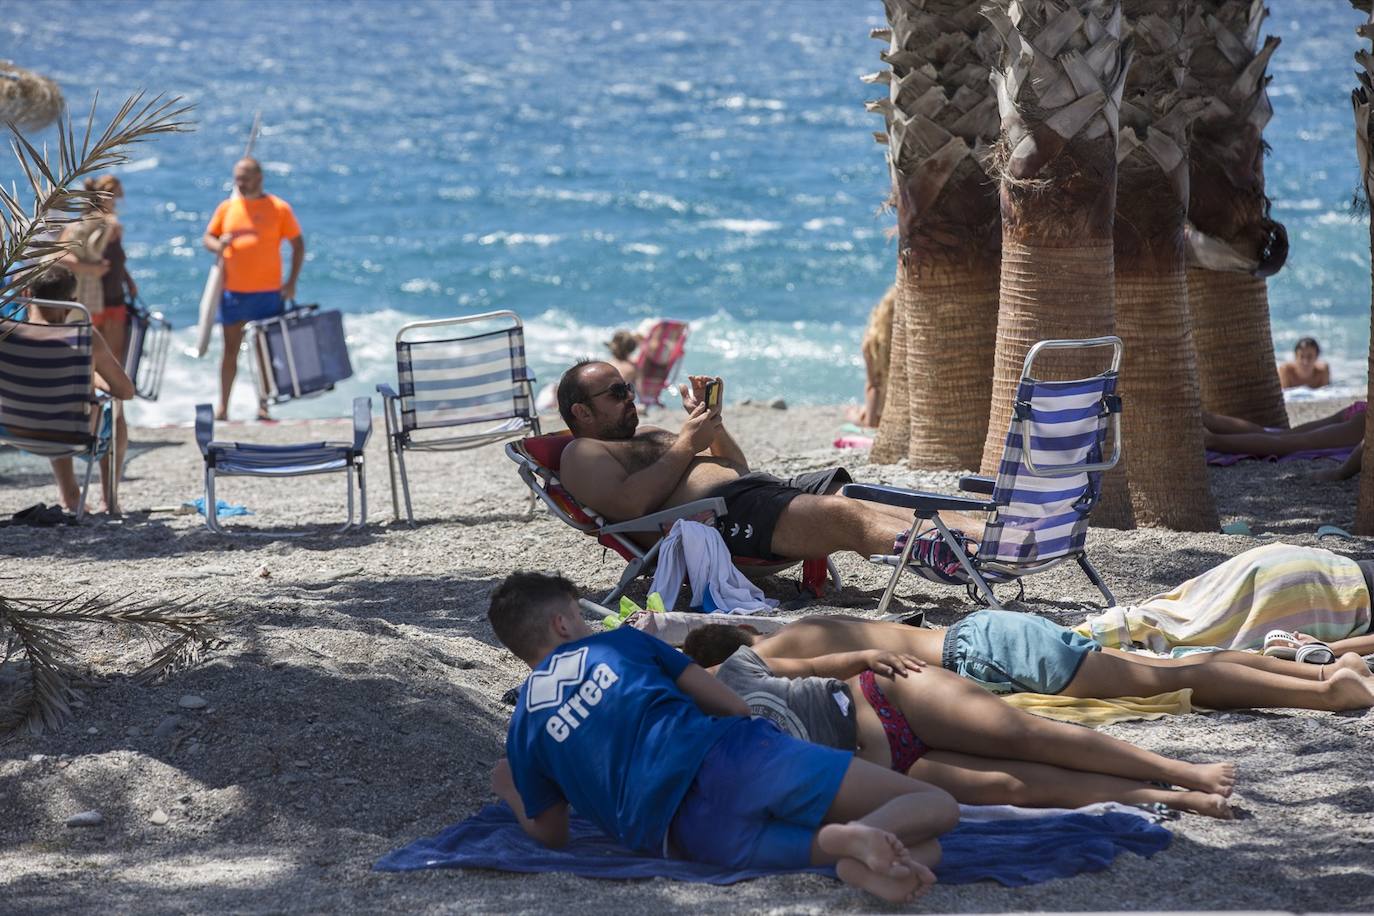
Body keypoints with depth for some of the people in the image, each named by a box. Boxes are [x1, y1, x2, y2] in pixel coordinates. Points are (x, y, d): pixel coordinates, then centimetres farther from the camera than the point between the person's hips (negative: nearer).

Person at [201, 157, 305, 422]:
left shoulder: (279, 208, -1)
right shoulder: (226, 208, 6)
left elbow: (298, 243, 2)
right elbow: (207, 238, 11)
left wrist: (292, 281, -7)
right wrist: (217, 246, -14)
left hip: (268, 291, -2)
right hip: (232, 291, 2)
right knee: (230, 349, 5)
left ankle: (263, 406, 11)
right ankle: (223, 407, 10)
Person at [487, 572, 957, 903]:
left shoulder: (522, 732, 21)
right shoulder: (619, 641, 21)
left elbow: (551, 834, 27)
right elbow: (733, 707, 19)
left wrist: (511, 791, 47)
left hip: (693, 837, 1)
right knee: (936, 809, -2)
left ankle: (848, 845, -30)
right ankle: (857, 836, -35)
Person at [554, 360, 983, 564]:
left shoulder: (647, 435, 36)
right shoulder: (582, 455, 9)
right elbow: (627, 503, -13)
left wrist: (711, 421, 17)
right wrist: (687, 444, -3)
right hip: (718, 513, -9)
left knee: (875, 506, -14)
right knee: (844, 516, -31)